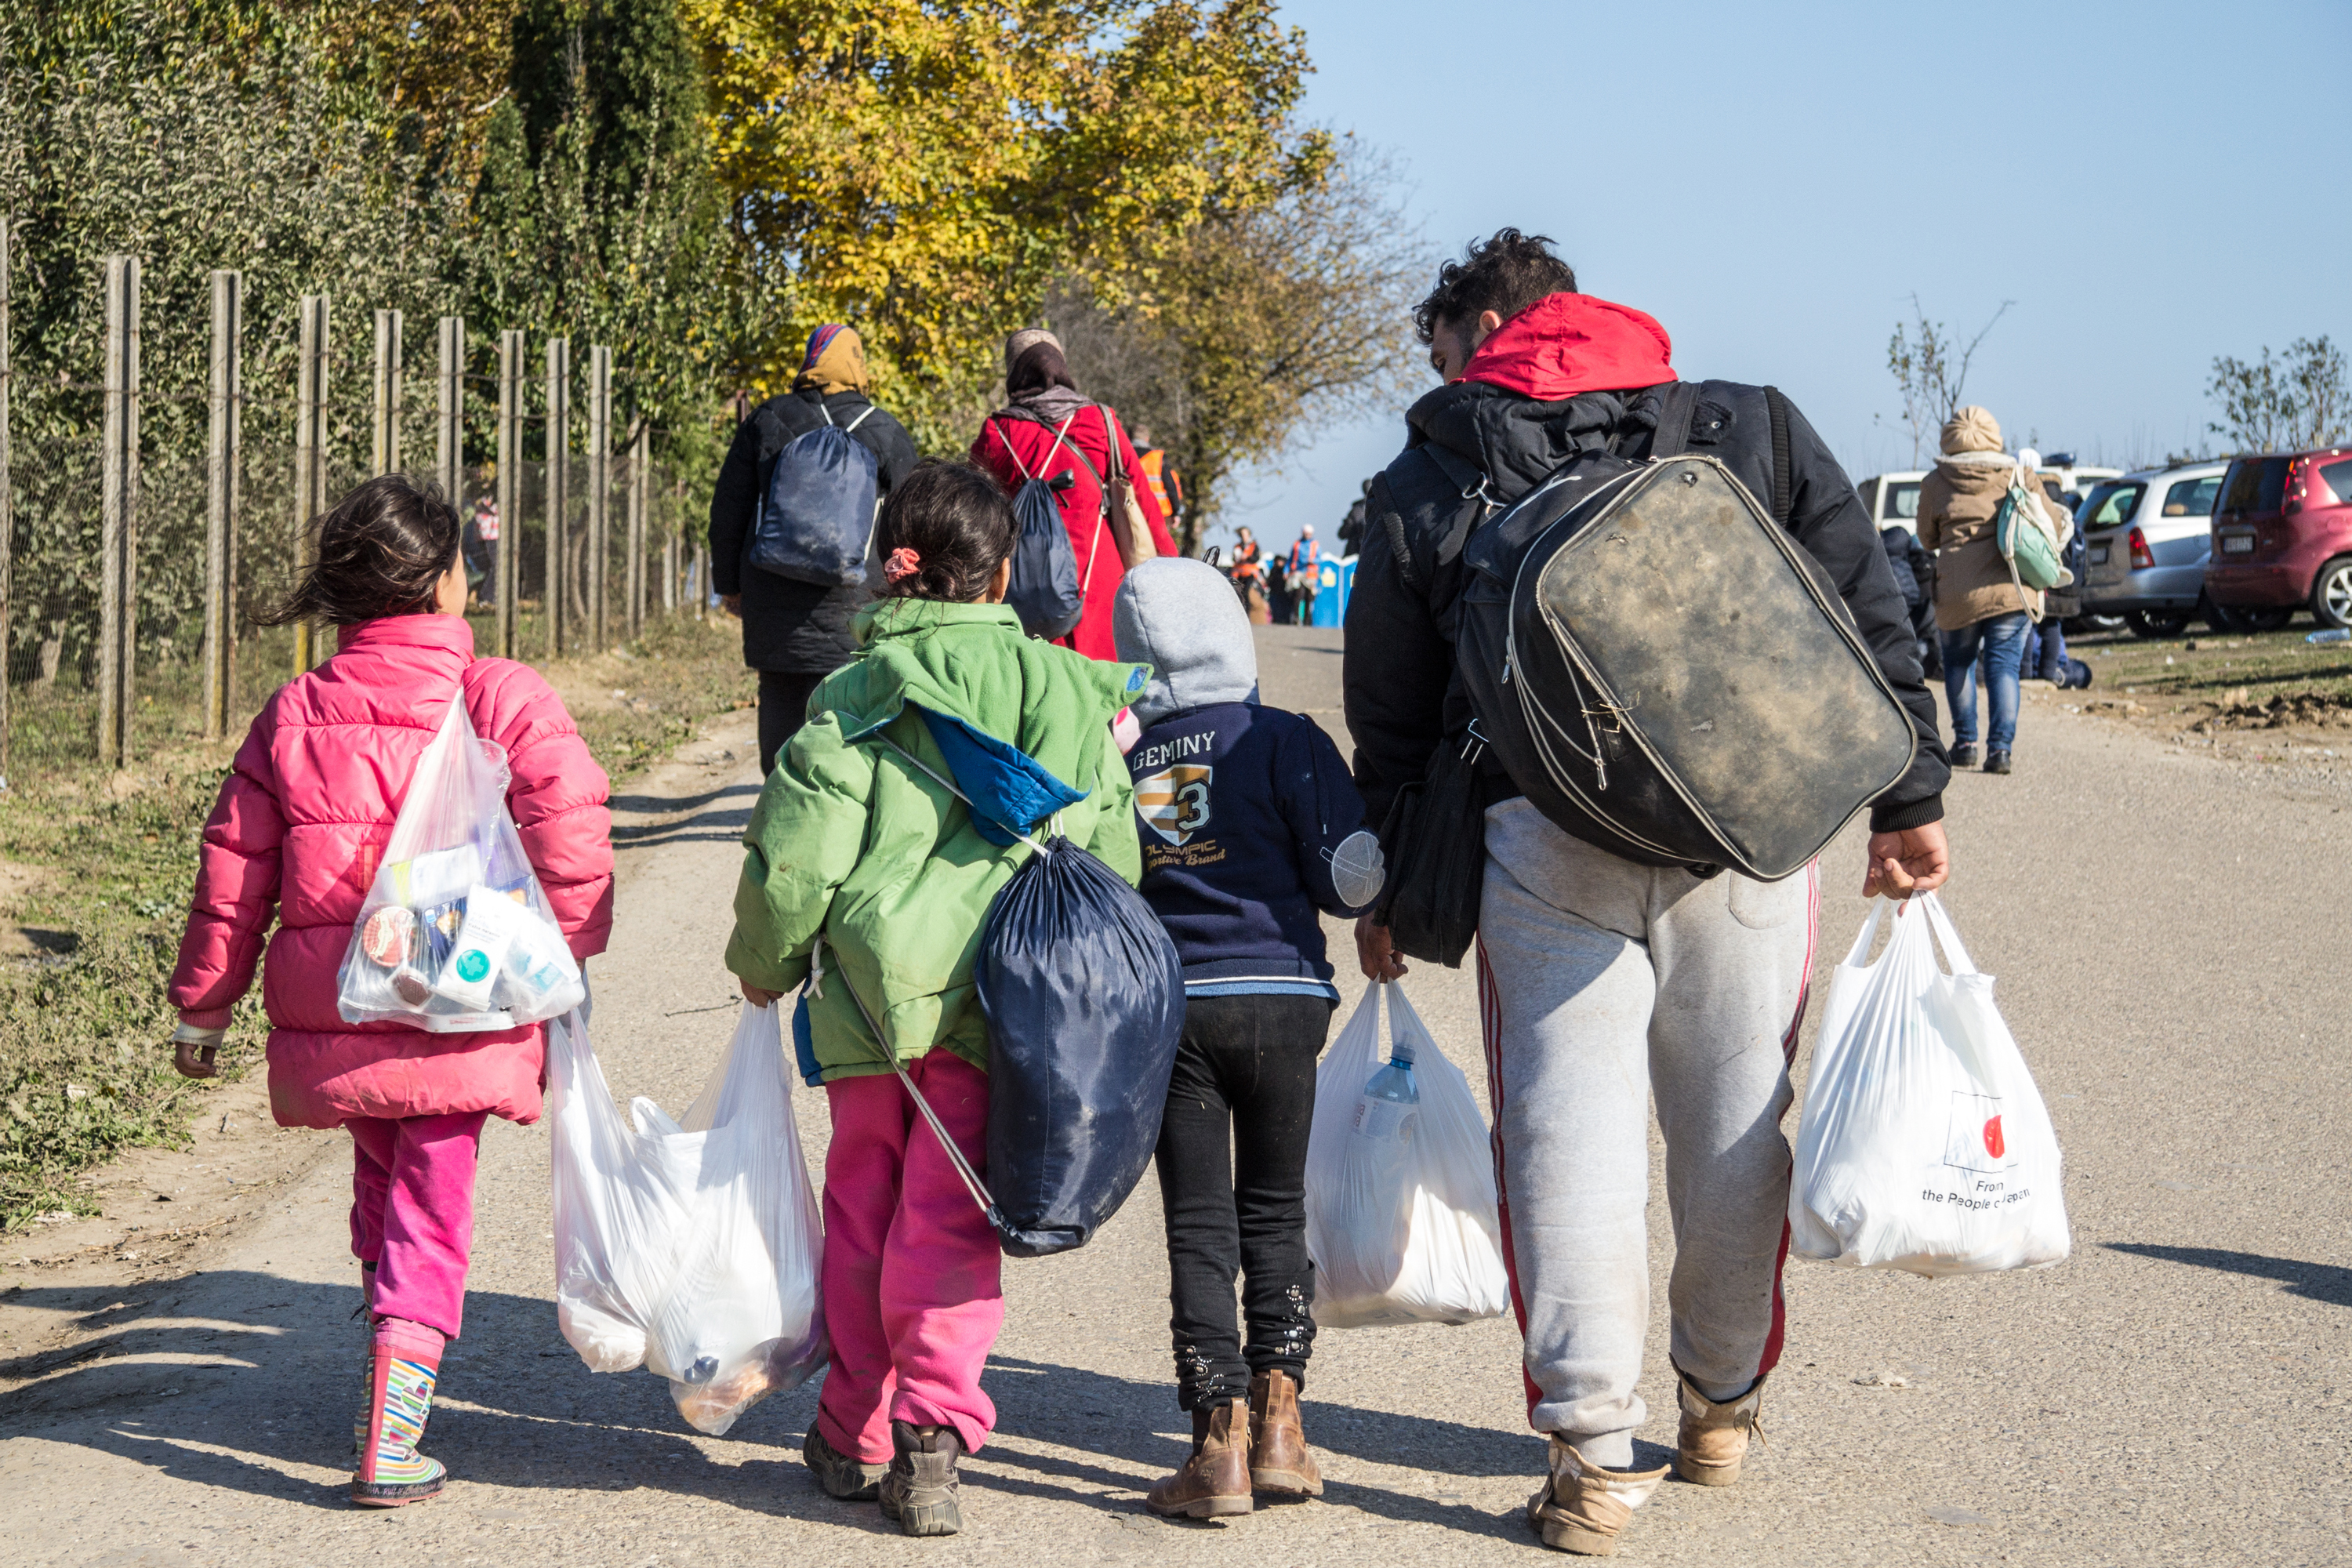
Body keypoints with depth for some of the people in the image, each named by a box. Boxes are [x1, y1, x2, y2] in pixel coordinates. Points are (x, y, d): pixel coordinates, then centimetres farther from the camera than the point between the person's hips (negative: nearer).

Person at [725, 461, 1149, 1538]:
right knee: (950, 1221, 4)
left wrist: (765, 964, 11)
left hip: (871, 1000, 0)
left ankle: (856, 1439, 23)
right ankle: (934, 1428, -11)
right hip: (998, 1003, 1)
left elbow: (794, 856, -7)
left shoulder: (856, 695, -1)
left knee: (862, 1213, 14)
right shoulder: (1066, 692, 5)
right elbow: (1113, 856, 6)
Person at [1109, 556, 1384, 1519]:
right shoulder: (1283, 742, -5)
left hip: (1162, 1007, 1)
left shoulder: (1114, 758, 3)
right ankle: (1278, 1422, 8)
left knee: (1198, 1226, 4)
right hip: (1279, 998, -1)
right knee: (1274, 1213, 13)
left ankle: (1219, 1445, -1)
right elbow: (1350, 878, -7)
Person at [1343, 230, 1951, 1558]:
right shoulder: (1752, 426, 13)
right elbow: (1867, 612, 9)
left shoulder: (1426, 485, 10)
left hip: (1543, 838, -1)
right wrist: (1908, 798, 13)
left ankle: (1595, 1449, 0)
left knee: (1568, 1125, 2)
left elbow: (1391, 715, 13)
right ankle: (1725, 1399, 29)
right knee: (1734, 1118, 13)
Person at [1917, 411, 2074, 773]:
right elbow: (2053, 525, 11)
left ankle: (1965, 744, 16)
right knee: (2004, 666, 2)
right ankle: (2001, 747, -9)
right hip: (2012, 588, 0)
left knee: (1959, 663, 17)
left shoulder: (1935, 483, 4)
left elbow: (1927, 537, 16)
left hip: (1957, 592, 0)